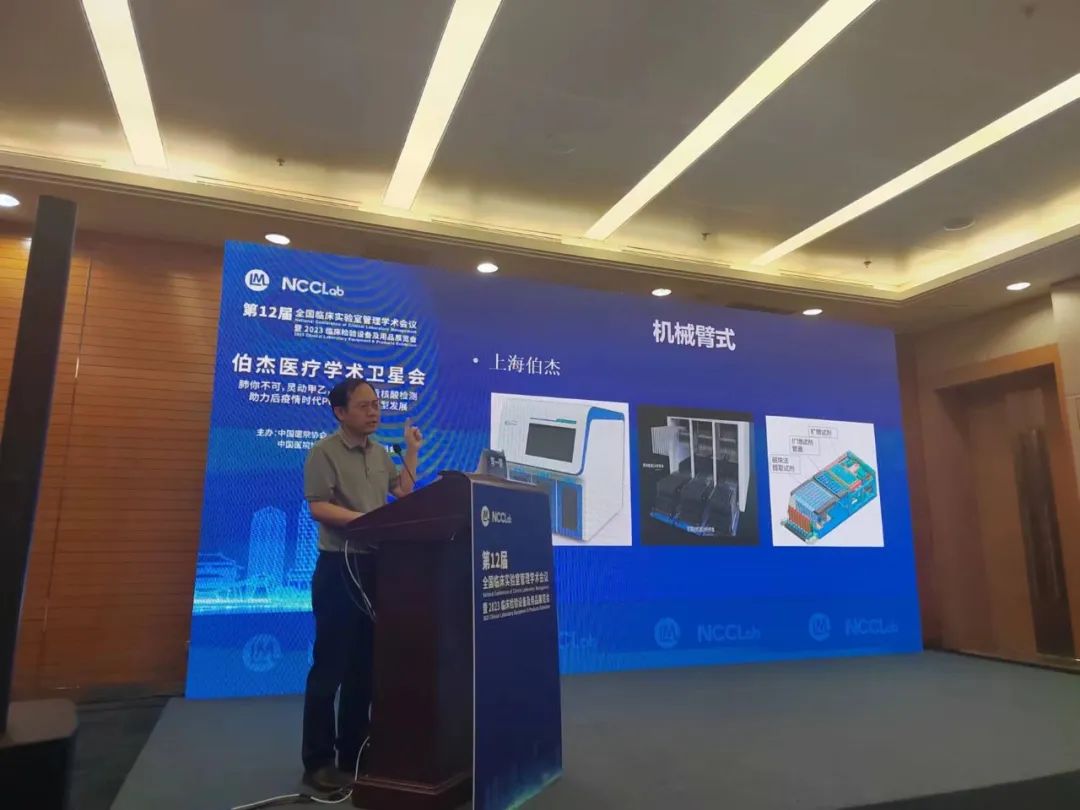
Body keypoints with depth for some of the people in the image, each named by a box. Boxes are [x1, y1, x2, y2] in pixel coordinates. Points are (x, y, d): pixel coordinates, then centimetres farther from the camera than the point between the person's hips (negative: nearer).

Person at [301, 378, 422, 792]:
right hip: (339, 565, -7)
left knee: (365, 663, 13)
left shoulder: (379, 454, 13)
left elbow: (403, 492, 15)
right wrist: (365, 519, -23)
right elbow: (318, 507, -16)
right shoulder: (325, 452, -8)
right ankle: (318, 761, 12)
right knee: (330, 665, 0)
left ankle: (352, 752, 25)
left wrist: (411, 451, 12)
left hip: (376, 564, 7)